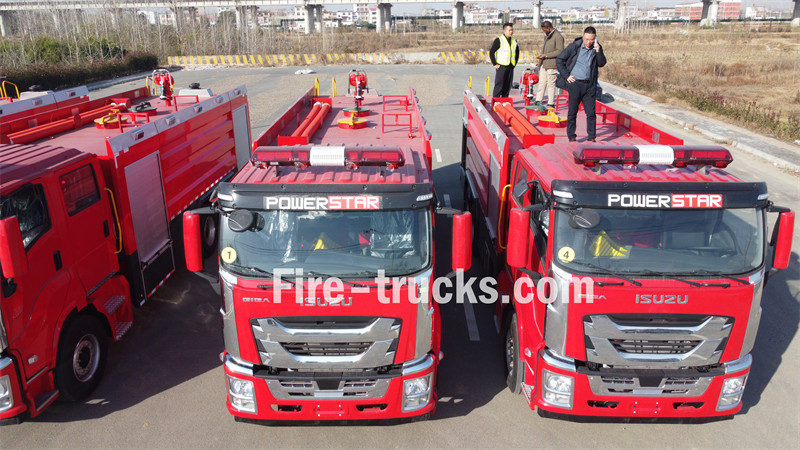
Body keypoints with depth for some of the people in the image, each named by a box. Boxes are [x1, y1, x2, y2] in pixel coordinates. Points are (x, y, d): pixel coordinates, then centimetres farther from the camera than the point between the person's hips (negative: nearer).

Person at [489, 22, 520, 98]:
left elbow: (517, 52, 28)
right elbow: (491, 52, -8)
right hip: (501, 66, -6)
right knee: (499, 85, -7)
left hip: (510, 67, 6)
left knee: (508, 86, 7)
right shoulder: (499, 40, -6)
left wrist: (515, 63, 17)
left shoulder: (514, 41, 14)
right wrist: (494, 64, -10)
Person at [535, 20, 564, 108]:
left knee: (551, 84, -3)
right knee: (541, 84, 10)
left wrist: (546, 55, -18)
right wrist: (541, 57, 14)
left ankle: (551, 104, 4)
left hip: (552, 65, -9)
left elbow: (560, 51, -17)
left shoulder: (558, 37, -12)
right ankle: (538, 101, 16)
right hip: (544, 64, 9)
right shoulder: (547, 36, 17)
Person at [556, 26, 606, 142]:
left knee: (591, 113, 1)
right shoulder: (574, 46, -4)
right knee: (572, 112, 4)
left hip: (590, 85, 2)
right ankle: (571, 136, 15)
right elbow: (559, 60, 1)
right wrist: (566, 76, -3)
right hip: (575, 83, -2)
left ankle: (592, 137, 9)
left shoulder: (597, 47, 5)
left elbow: (602, 64, 0)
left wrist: (598, 51, -16)